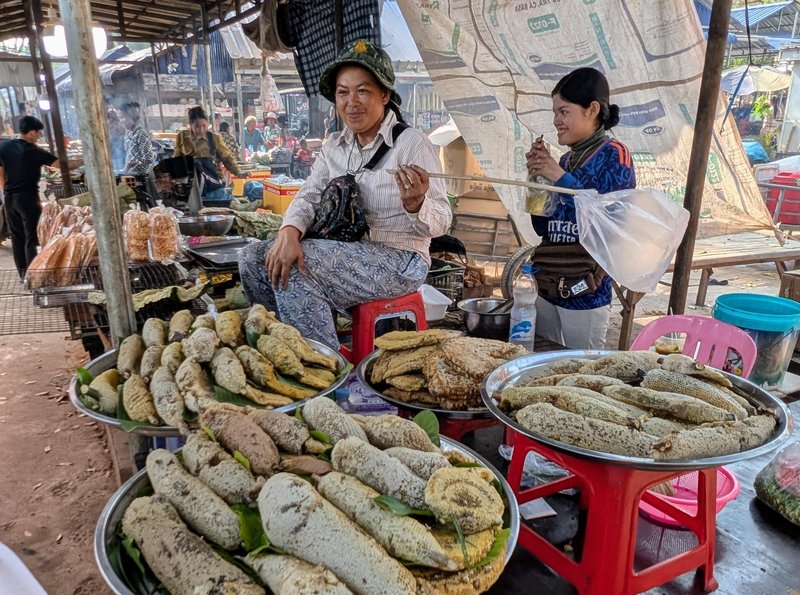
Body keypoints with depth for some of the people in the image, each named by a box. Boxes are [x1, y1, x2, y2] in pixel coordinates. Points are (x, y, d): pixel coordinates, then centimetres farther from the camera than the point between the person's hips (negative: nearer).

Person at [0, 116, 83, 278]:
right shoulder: (34, 151, -12)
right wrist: (82, 161, 3)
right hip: (28, 199, -6)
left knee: (17, 237, 13)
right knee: (31, 238, 0)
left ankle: (23, 274, 20)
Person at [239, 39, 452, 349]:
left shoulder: (413, 144, -10)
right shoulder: (334, 147, 10)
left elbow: (441, 221, -14)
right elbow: (309, 195, -1)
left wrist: (416, 205, -38)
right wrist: (289, 232, -24)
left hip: (399, 260, -6)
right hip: (345, 255, 7)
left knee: (293, 270, -25)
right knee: (254, 258, -7)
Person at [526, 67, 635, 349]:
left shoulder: (613, 155, -7)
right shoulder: (566, 159, 11)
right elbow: (543, 227, 11)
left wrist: (561, 178, -16)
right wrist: (538, 175, 1)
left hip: (587, 292, -6)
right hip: (548, 286, 7)